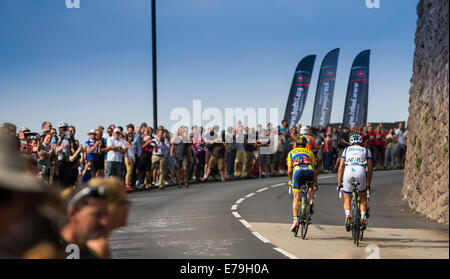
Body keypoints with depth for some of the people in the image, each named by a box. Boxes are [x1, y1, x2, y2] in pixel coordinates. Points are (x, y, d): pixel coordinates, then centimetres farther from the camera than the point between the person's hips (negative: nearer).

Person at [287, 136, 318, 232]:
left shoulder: (291, 153, 28)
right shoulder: (309, 152, 31)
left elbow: (289, 171, 22)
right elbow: (314, 170, 29)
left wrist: (291, 181, 39)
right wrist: (315, 183, 40)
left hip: (298, 172, -1)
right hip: (309, 171, 1)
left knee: (296, 198, 4)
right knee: (311, 187, 34)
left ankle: (295, 220, -7)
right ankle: (311, 201, 7)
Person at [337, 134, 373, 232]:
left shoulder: (347, 150, 25)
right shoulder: (366, 150, 25)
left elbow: (340, 168, 19)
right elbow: (370, 170, 19)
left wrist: (339, 184, 23)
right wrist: (368, 185, 24)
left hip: (348, 173, 0)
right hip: (361, 173, 0)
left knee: (347, 200, 16)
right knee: (363, 199, 22)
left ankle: (348, 215, -11)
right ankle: (363, 219, 7)